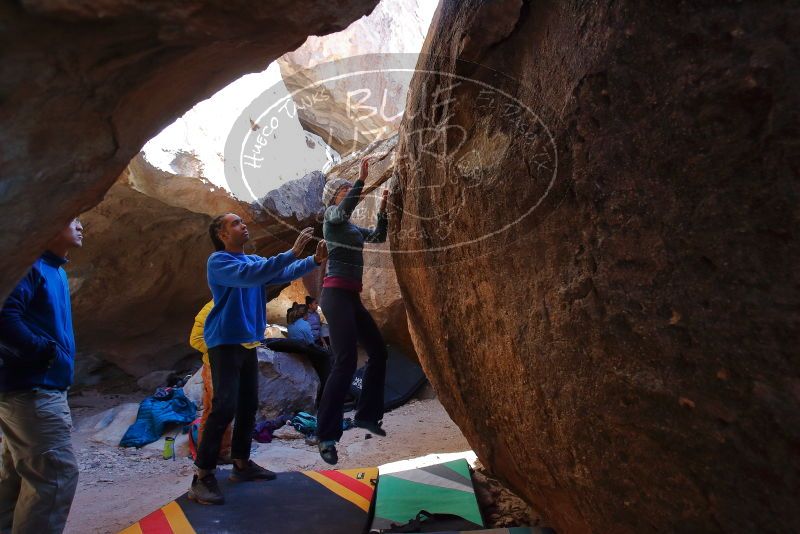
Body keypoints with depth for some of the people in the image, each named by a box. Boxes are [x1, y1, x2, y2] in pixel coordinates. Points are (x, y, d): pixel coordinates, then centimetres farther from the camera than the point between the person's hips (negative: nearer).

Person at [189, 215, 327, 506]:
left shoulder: (254, 260, 12)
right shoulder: (218, 261, -12)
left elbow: (283, 274, 5)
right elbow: (249, 276, -29)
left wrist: (314, 261, -12)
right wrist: (292, 252, -32)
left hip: (248, 343, 8)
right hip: (225, 343, -8)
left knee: (249, 405, 12)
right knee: (224, 407, -13)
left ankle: (242, 464, 24)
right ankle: (202, 477, -5)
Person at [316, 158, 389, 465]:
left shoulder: (352, 228, 22)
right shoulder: (332, 216, 0)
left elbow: (379, 237, 22)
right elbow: (345, 208, -21)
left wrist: (383, 208, 12)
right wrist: (362, 178, -19)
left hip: (351, 296, 9)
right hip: (336, 294, -9)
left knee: (378, 351, 12)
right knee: (345, 362, -16)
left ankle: (366, 414, 22)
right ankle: (327, 436, -12)